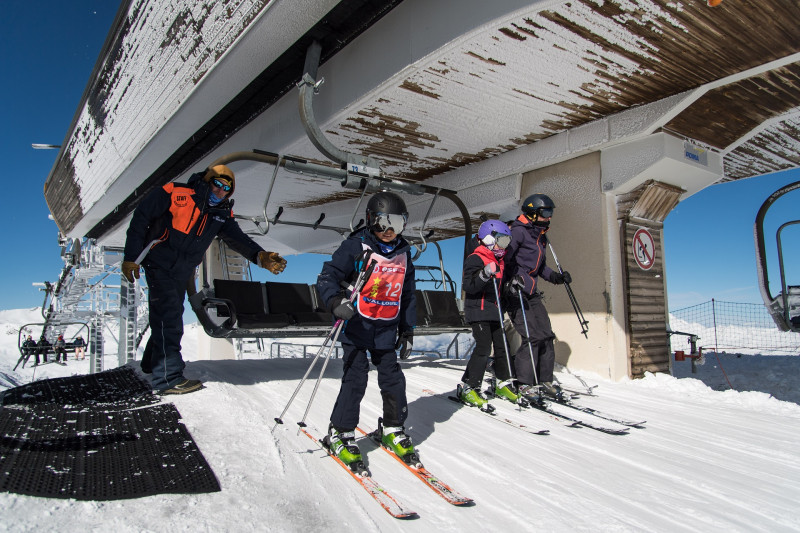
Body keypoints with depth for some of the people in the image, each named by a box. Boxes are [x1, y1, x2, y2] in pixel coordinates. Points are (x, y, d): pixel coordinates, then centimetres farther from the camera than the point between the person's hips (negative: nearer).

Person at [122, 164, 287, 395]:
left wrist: (260, 256, -33)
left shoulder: (222, 214, 1)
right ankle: (169, 378, -11)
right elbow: (141, 217, -11)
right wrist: (131, 257, -14)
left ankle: (156, 363, 38)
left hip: (183, 272, 6)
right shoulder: (175, 193, -14)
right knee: (169, 318, -14)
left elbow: (238, 239, -13)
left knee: (170, 319, 18)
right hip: (159, 265, -6)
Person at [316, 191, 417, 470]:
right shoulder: (356, 246, -8)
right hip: (356, 327, -5)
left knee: (393, 380, 6)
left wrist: (408, 331, 14)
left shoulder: (402, 253, 9)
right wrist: (336, 301, -31)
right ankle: (340, 433, 12)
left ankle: (392, 429, 26)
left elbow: (408, 295, 16)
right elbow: (327, 277, -11)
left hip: (386, 331, 5)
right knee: (355, 379, -5)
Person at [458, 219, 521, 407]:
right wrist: (485, 274, -34)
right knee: (484, 347, -14)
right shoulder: (475, 259, -11)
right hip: (478, 310, -8)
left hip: (494, 311, 9)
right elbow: (468, 285, -22)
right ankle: (468, 388, -6)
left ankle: (502, 384, 25)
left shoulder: (499, 260, 17)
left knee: (501, 346, 10)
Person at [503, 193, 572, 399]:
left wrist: (557, 277, 12)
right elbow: (504, 260, -16)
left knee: (546, 335, 6)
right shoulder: (518, 232, -10)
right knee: (533, 337, -12)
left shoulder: (540, 237, 17)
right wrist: (512, 278, -28)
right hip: (514, 292, -9)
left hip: (531, 293, 9)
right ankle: (523, 384, -2)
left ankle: (544, 380, 17)